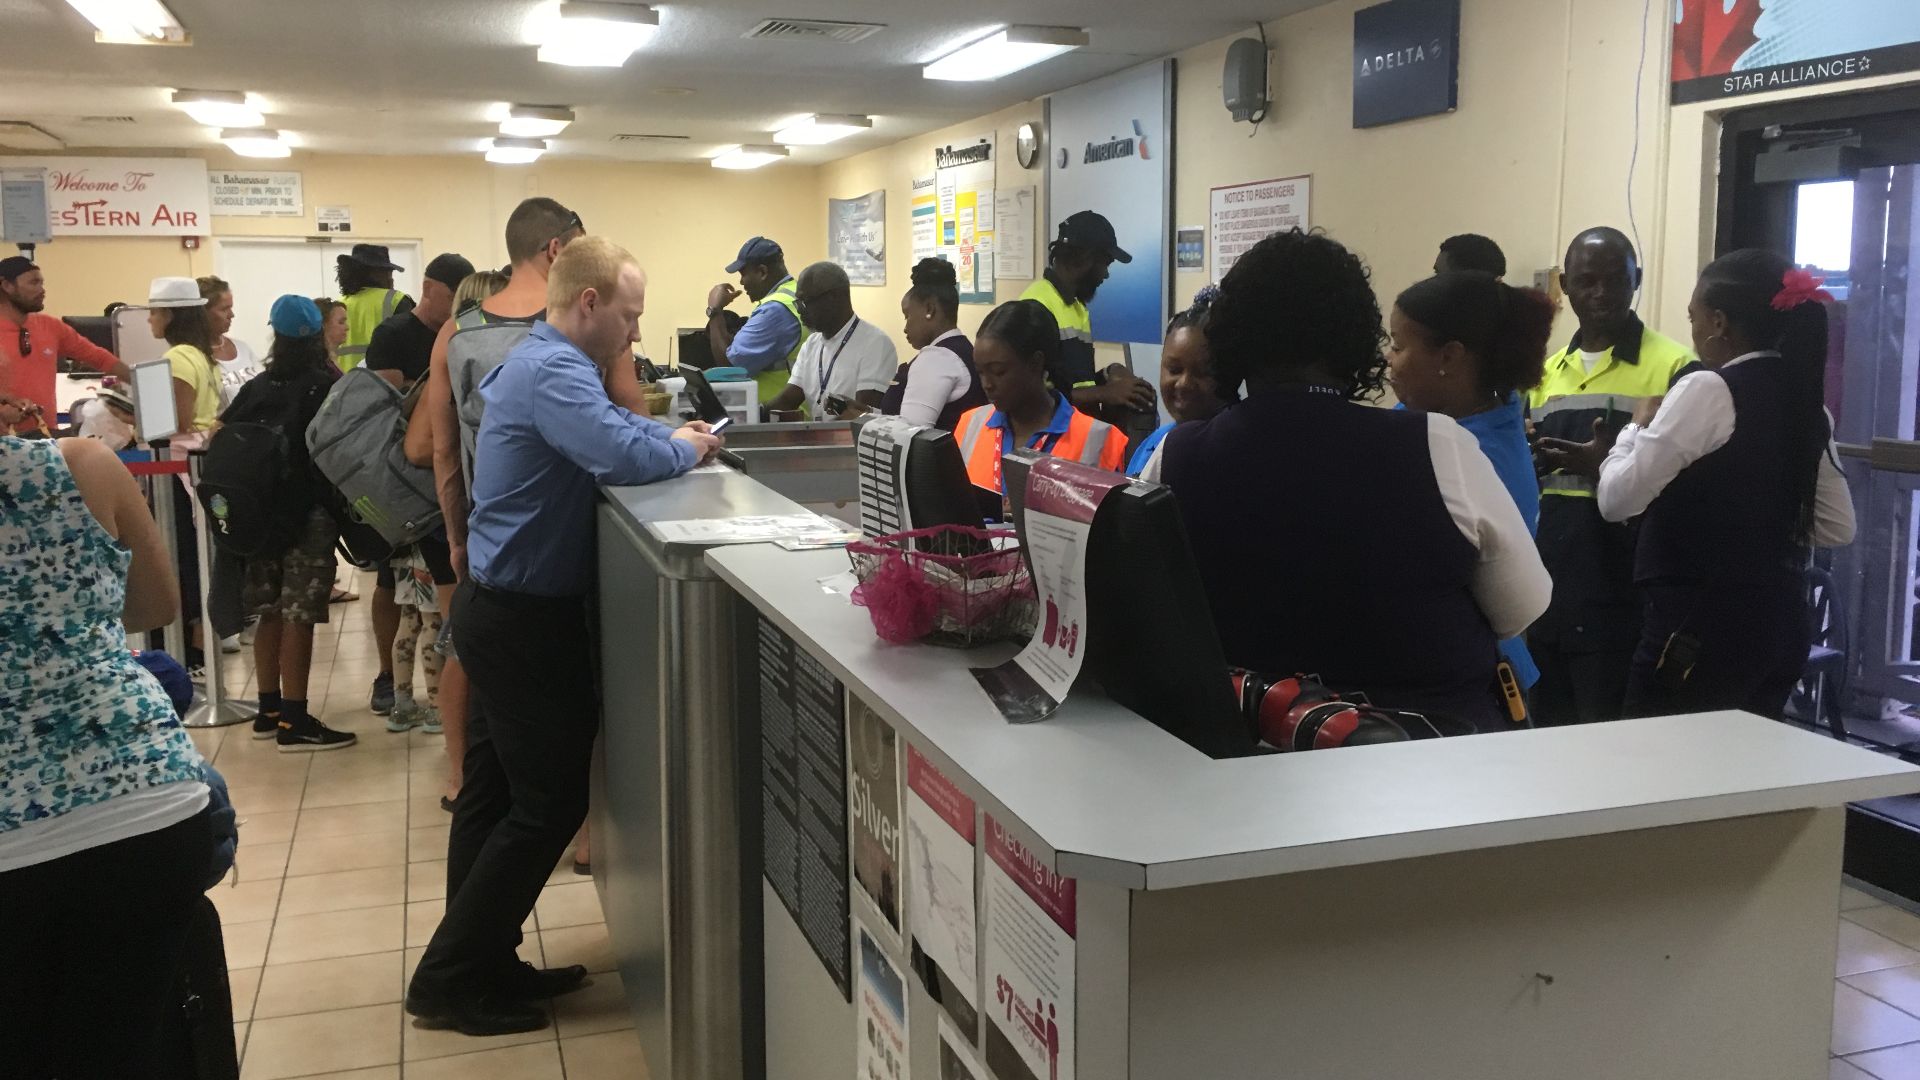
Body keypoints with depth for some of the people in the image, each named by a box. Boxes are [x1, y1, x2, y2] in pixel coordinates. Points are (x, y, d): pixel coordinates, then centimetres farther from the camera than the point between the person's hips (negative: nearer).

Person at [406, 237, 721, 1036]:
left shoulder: (544, 360, 12)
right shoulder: (554, 371, -23)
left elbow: (607, 427, 19)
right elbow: (625, 458, -35)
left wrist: (673, 433, 0)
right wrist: (687, 450, -15)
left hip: (504, 609, 11)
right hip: (526, 618, -11)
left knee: (496, 796, 15)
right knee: (550, 804, -2)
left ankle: (479, 963, 25)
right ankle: (450, 980, 7)